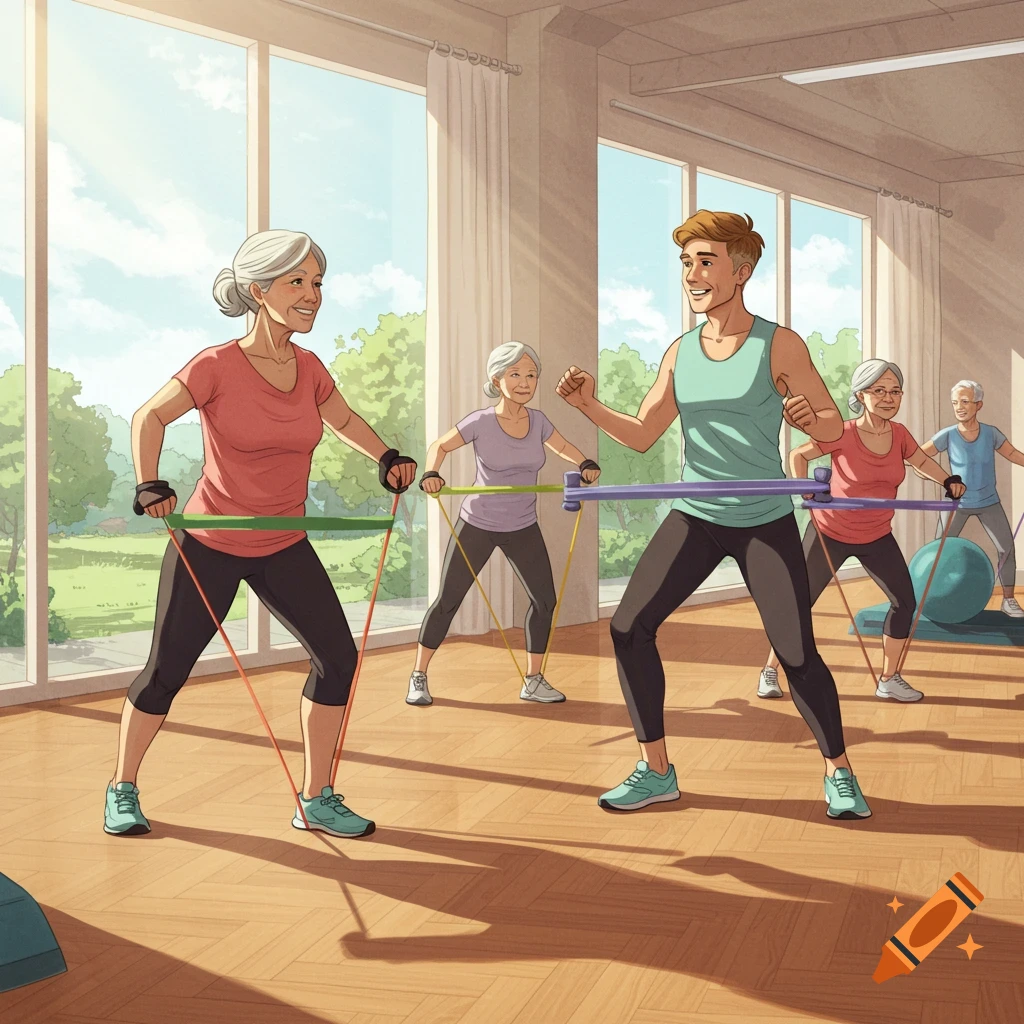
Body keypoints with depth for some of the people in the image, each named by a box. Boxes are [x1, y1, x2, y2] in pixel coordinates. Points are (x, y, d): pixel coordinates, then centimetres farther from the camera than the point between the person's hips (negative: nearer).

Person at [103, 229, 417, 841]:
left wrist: (386, 457, 3)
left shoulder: (309, 369, -3)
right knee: (166, 671, 2)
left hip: (284, 547, 5)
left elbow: (343, 419, 17)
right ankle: (123, 790, 26)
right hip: (210, 544, -5)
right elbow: (149, 418, -9)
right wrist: (150, 483, -25)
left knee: (338, 657, -3)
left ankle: (317, 800, 11)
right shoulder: (218, 366, -18)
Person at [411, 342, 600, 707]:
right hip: (476, 525, -4)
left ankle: (533, 681, 18)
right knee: (448, 600, 0)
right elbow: (440, 446, -4)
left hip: (523, 528, 4)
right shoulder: (480, 423, -17)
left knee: (544, 600, 3)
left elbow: (563, 448, 12)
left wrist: (586, 464, -8)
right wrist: (431, 474, -24)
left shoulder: (538, 421, -7)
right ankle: (418, 677, 14)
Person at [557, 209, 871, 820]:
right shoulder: (680, 354, 5)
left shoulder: (778, 345, -8)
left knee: (798, 654, -4)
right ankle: (656, 773, 7)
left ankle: (840, 773, 21)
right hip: (694, 518, 4)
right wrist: (590, 407, -8)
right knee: (630, 627, -7)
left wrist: (809, 418, -30)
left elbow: (836, 426, -7)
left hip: (766, 523, -4)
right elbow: (642, 435, 9)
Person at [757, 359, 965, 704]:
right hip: (829, 532, -5)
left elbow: (921, 461, 13)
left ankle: (889, 680, 17)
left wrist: (949, 481, -2)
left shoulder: (899, 434, -9)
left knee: (905, 601, 2)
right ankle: (770, 672, 16)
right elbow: (797, 455, -7)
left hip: (877, 537, 5)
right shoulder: (842, 435, -23)